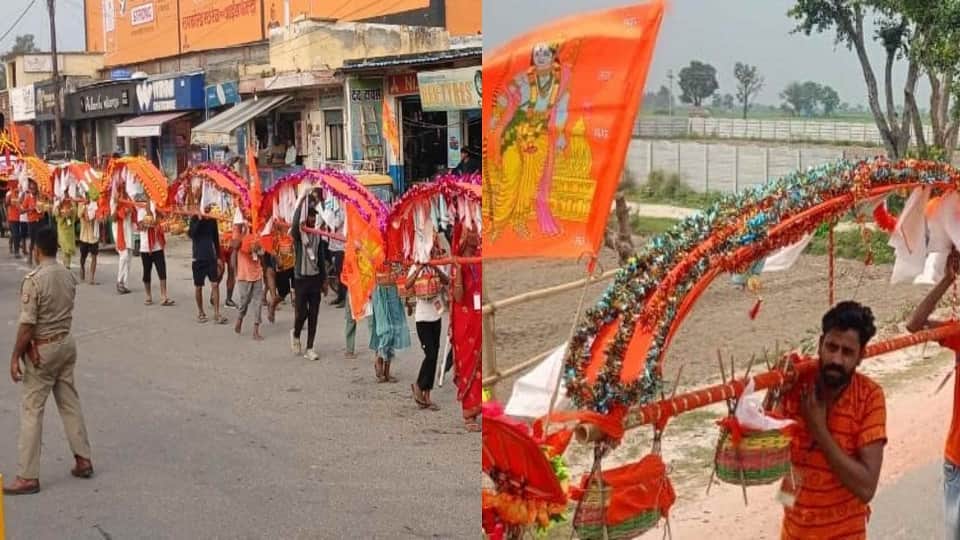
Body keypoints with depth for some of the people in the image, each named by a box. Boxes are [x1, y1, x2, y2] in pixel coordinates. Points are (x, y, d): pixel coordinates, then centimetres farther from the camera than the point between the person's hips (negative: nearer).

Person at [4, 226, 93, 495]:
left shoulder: (33, 280, -20)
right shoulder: (69, 276, 3)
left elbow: (27, 325, -19)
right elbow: (64, 312, 7)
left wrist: (15, 356, -11)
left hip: (42, 350, -7)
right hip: (66, 343, 7)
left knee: (31, 410, 0)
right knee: (70, 403, 16)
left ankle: (28, 477, 4)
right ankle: (83, 460, 23)